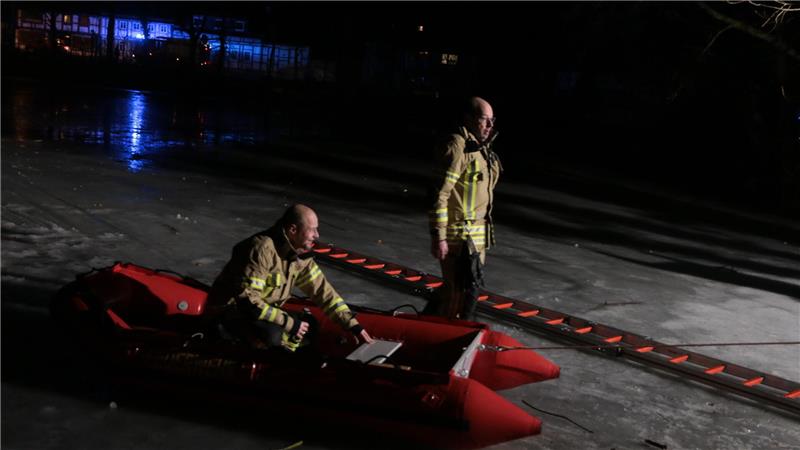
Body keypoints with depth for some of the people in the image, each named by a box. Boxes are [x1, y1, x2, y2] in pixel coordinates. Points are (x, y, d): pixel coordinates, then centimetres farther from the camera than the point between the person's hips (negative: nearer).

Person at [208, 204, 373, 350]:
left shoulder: (300, 254, -2)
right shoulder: (263, 249, -28)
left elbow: (322, 290, 4)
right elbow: (247, 299, -32)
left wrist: (353, 325, -1)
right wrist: (290, 323, -27)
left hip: (266, 308, 9)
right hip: (233, 309, -9)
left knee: (309, 325, -2)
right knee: (272, 334, -34)